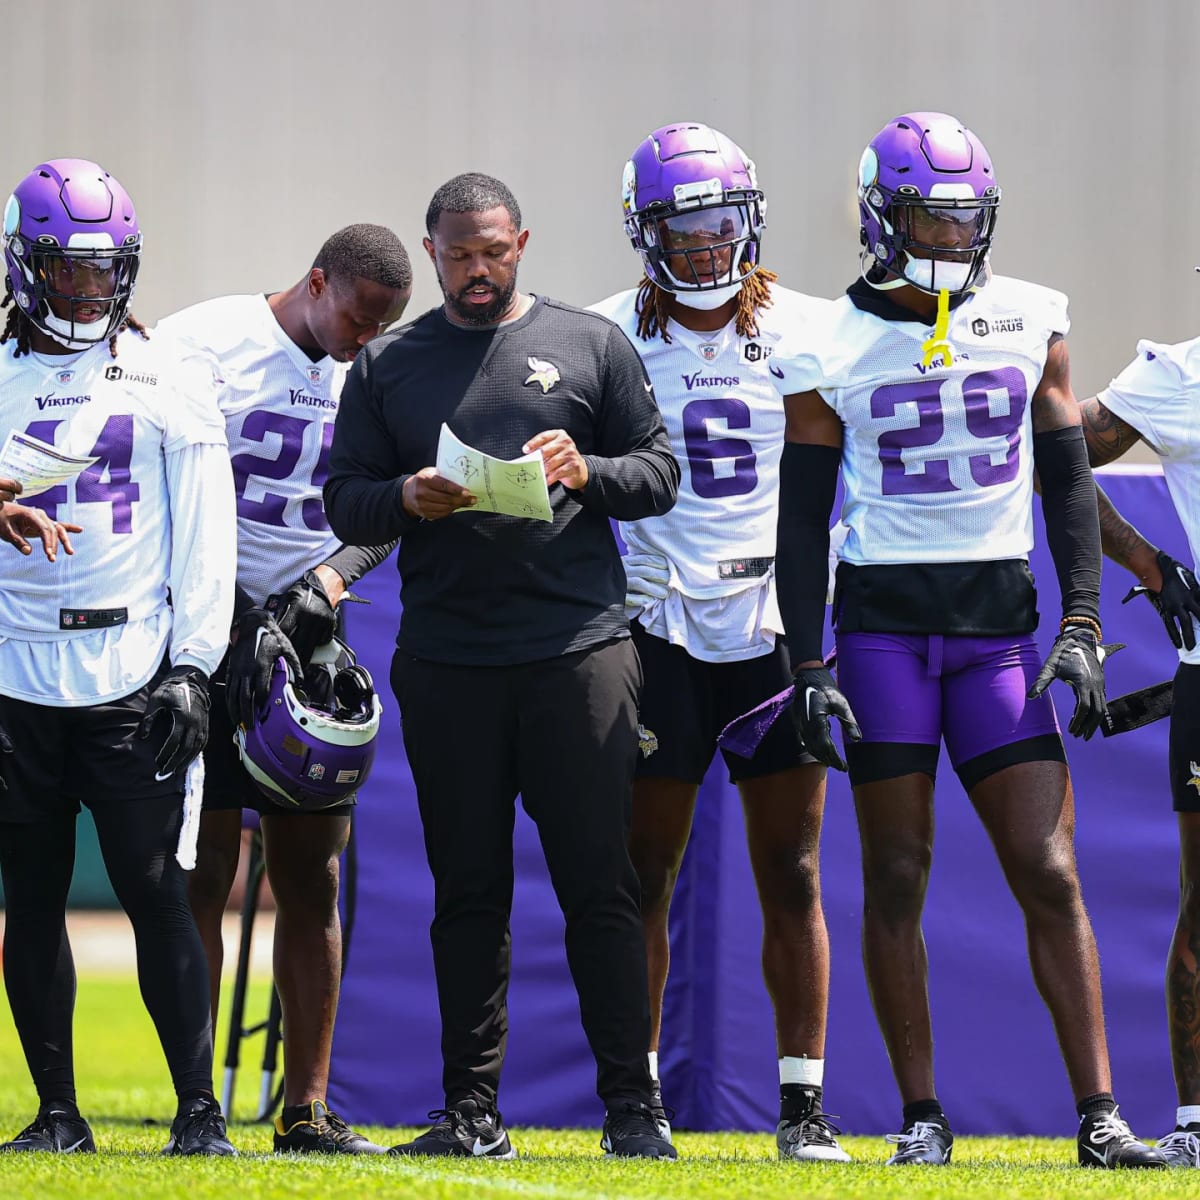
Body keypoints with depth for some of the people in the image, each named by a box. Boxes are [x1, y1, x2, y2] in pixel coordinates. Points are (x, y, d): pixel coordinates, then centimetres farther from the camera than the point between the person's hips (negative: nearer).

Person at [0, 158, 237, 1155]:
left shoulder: (170, 380, 4)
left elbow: (203, 536, 3)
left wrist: (192, 665, -4)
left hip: (132, 672, -2)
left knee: (154, 893, -6)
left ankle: (199, 1109, -2)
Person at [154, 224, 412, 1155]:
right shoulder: (207, 344, -9)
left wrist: (330, 582, -10)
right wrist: (228, 615, -16)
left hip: (306, 636, 5)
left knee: (313, 876, 5)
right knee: (204, 874, -6)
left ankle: (307, 1112, 10)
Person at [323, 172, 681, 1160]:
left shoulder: (591, 345, 8)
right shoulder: (388, 366, 13)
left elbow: (662, 475, 8)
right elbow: (343, 503, 11)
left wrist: (587, 473, -11)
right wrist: (407, 500, -9)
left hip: (578, 646, -2)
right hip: (447, 661, 2)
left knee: (600, 885, -4)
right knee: (468, 891, 5)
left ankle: (631, 1106, -2)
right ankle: (472, 1110, 9)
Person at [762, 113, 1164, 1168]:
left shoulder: (1029, 325, 6)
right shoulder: (834, 352, 0)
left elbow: (1068, 486, 9)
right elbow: (803, 519, 3)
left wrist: (1082, 630, 0)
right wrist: (811, 666, -3)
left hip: (999, 620, 1)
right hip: (884, 618, -1)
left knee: (1051, 875, -4)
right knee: (896, 876, 0)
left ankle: (1100, 1116, -4)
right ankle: (922, 1115, 7)